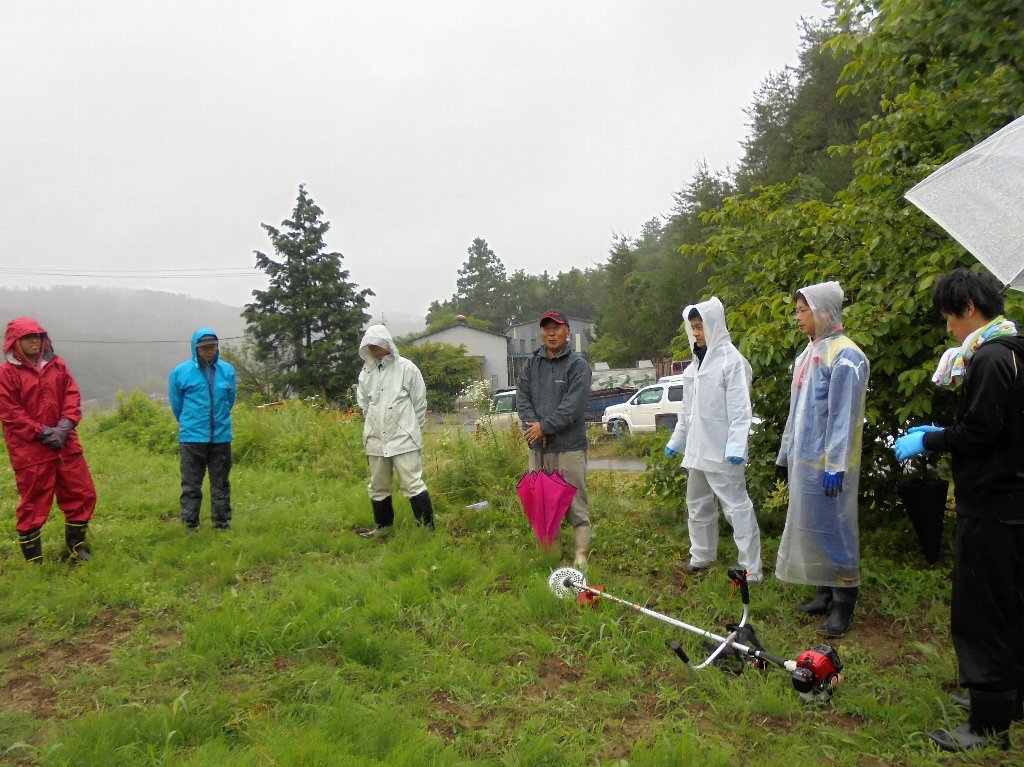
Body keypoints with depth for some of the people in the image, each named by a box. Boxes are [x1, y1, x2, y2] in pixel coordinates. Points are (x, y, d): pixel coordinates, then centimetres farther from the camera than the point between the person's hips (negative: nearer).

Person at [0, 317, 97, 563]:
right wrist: (42, 433, -14)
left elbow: (72, 395, 5)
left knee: (83, 494, 8)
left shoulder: (57, 365, 9)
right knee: (33, 503, 2)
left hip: (65, 445, 5)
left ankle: (75, 548, 25)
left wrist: (64, 426, -10)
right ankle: (33, 560, 16)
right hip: (29, 449, -5)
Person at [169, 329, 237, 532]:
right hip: (192, 438, -2)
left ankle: (223, 523, 21)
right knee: (191, 485, 5)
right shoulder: (181, 372, -5)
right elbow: (176, 404, 7)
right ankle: (190, 526, 13)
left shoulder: (227, 370, 1)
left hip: (221, 437, 2)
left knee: (221, 484, 11)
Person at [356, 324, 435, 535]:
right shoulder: (366, 372, 4)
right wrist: (374, 424, 7)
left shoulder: (407, 368, -6)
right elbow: (363, 402, 15)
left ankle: (427, 526, 5)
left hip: (404, 438, -5)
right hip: (376, 438, 5)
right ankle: (382, 524, 32)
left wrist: (411, 428, 3)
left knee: (413, 484, -4)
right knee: (378, 486, 16)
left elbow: (420, 402, -1)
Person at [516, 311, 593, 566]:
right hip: (538, 446, 5)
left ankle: (581, 556, 2)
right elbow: (522, 399, 3)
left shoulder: (577, 364, -4)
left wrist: (544, 426, -13)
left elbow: (573, 407, -13)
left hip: (569, 446, -5)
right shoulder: (531, 364, 11)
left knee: (575, 504, -3)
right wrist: (533, 426, -13)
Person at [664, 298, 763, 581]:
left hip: (722, 451, -9)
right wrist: (676, 440, 22)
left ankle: (751, 568, -1)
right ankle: (702, 556, 32)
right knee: (697, 505, 18)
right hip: (697, 449, 9)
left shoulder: (731, 359, -10)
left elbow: (740, 408, -17)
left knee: (737, 507, -6)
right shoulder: (696, 362, 15)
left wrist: (736, 446, -24)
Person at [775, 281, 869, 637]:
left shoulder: (845, 356, -12)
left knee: (834, 527, -2)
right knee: (809, 525, 12)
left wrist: (836, 466, -20)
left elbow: (844, 416, -17)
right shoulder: (808, 353, 15)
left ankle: (844, 601, 9)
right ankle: (826, 593, 24)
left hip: (827, 462, -9)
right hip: (804, 459, 9)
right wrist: (785, 454, 19)